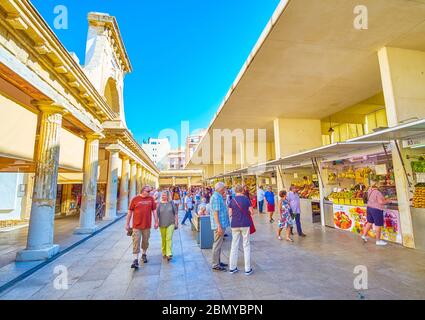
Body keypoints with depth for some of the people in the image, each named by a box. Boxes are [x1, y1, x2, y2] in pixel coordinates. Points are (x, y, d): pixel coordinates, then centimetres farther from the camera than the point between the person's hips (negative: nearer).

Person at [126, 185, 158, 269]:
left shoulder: (151, 199, 2)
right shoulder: (135, 199, -3)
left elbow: (154, 211, 7)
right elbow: (130, 212, 2)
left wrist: (156, 222, 4)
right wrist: (127, 224, 3)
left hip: (147, 225, 2)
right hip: (136, 225, -2)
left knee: (145, 241, 15)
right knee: (136, 242, -2)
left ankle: (144, 255, 36)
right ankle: (136, 260, 5)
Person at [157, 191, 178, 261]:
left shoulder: (171, 203, 0)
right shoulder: (159, 204, 1)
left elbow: (176, 213, 4)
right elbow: (157, 214, 4)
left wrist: (176, 223, 1)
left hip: (170, 224, -2)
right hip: (162, 224, 2)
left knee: (169, 238, -10)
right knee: (163, 239, 12)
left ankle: (169, 254, -8)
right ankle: (164, 253, 29)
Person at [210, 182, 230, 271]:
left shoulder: (219, 197, 14)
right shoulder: (216, 197, -18)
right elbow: (215, 213, -23)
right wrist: (219, 226, -24)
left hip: (222, 224, 10)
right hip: (219, 225, -10)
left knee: (219, 244, 18)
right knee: (217, 245, 0)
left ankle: (218, 262, 30)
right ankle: (215, 265, 11)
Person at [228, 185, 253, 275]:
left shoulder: (232, 200, -2)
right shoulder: (246, 199, -6)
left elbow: (230, 214, 1)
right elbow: (252, 212, -4)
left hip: (235, 225, 2)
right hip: (245, 224, -2)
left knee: (234, 245, 12)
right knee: (246, 245, 9)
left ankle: (232, 267, 20)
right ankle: (247, 269, 14)